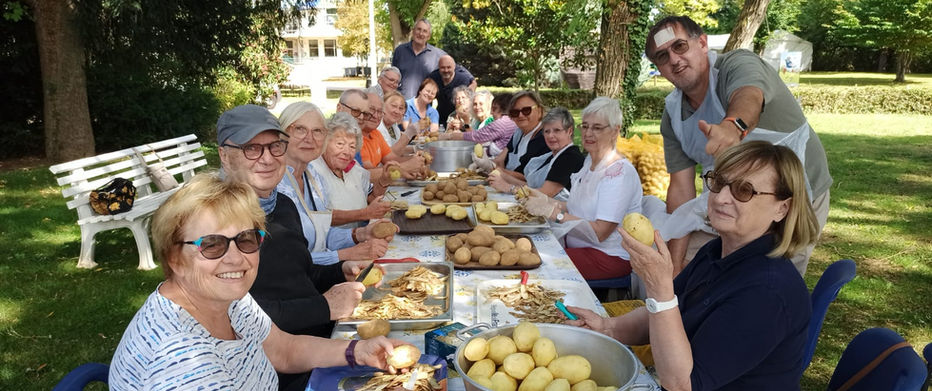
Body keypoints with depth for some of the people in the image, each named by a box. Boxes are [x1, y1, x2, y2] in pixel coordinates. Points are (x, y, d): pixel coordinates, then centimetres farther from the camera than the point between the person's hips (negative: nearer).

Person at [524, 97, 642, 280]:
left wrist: (554, 212, -24)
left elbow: (599, 233, -23)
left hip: (609, 257, -8)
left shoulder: (620, 172, -18)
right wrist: (546, 201, -3)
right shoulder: (590, 161, 11)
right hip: (576, 244, 8)